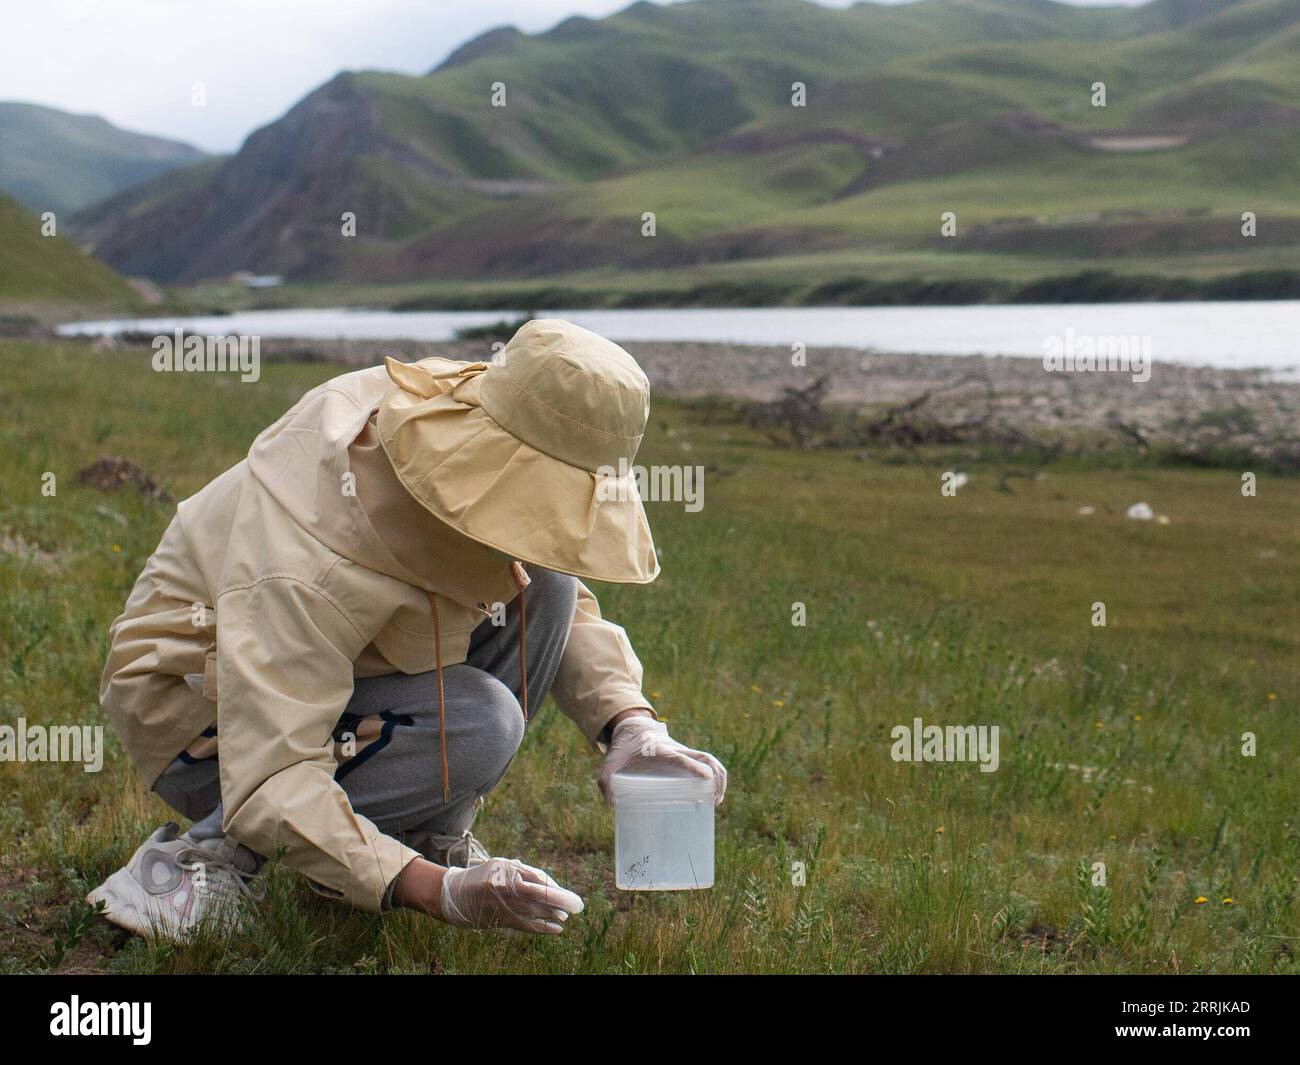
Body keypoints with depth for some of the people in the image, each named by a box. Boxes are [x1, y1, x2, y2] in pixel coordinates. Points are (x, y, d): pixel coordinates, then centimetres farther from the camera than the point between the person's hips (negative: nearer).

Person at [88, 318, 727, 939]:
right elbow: (271, 782, -40)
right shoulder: (310, 560, -39)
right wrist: (437, 893, -48)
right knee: (474, 726, -31)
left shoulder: (454, 415, -16)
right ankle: (212, 852, -13)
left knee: (544, 583, -13)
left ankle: (428, 837, -2)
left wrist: (633, 726, -19)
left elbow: (565, 602, -3)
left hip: (334, 664, 8)